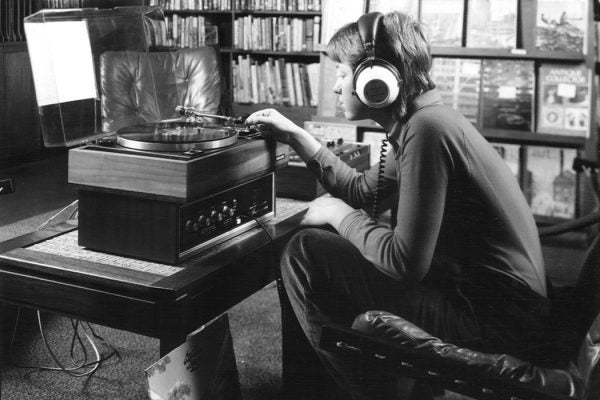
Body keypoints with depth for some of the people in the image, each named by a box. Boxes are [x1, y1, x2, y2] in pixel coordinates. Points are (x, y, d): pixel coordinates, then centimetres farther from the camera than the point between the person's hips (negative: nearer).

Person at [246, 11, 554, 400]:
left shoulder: (428, 129, -20)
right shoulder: (423, 120, 10)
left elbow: (404, 263, -23)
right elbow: (361, 189, 23)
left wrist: (340, 214, -7)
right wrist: (295, 135, 21)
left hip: (495, 323, -10)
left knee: (305, 255, -11)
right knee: (326, 240, 20)